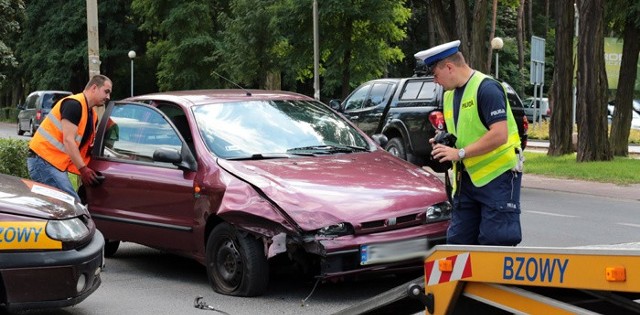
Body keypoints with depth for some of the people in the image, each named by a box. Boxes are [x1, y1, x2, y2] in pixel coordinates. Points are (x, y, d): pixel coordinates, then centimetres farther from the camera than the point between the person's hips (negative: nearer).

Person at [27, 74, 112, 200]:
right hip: (44, 160, -10)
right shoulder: (74, 104, -14)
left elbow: (86, 146, 18)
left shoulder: (92, 115, 15)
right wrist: (83, 169, -20)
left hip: (57, 163, 10)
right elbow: (68, 140, -20)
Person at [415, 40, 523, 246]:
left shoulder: (487, 88, -14)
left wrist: (459, 153, -21)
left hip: (498, 175, -8)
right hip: (468, 177, 9)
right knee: (458, 242, 6)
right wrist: (444, 143, 2)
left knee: (496, 245, -9)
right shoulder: (449, 95, 14)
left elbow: (499, 135, -23)